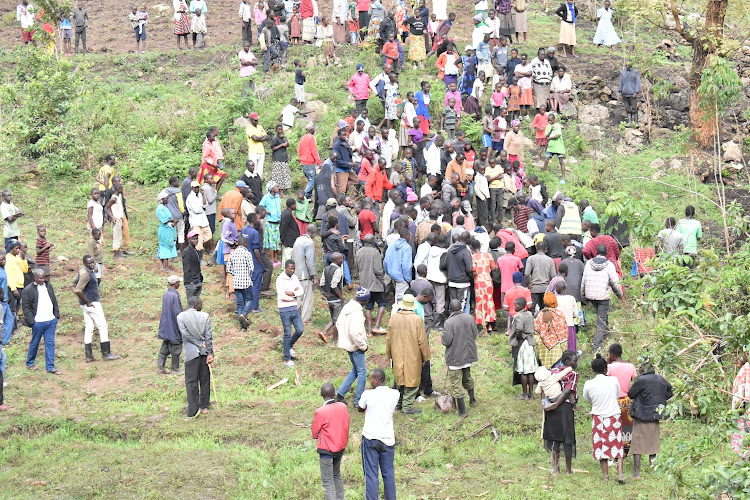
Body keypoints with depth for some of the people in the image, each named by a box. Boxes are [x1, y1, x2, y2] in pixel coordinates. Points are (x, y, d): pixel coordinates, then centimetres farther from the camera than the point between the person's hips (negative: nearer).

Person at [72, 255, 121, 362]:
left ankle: (89, 356, 11)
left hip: (86, 305, 10)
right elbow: (78, 290, -29)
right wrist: (87, 302, -19)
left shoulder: (83, 271, 10)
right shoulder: (86, 274, -21)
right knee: (103, 327, -2)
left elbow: (74, 285, 22)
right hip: (92, 304, -10)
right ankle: (106, 354, 1)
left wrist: (82, 300, 16)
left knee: (88, 329, 10)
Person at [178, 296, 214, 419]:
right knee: (205, 379, 15)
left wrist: (200, 344, -6)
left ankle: (193, 411, -6)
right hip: (205, 352, 2)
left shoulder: (181, 317, -4)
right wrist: (209, 353, -2)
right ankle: (204, 406, 23)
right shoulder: (205, 316, -1)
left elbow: (185, 333, -12)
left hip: (192, 353, -2)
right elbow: (209, 335, -4)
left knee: (191, 382, -1)